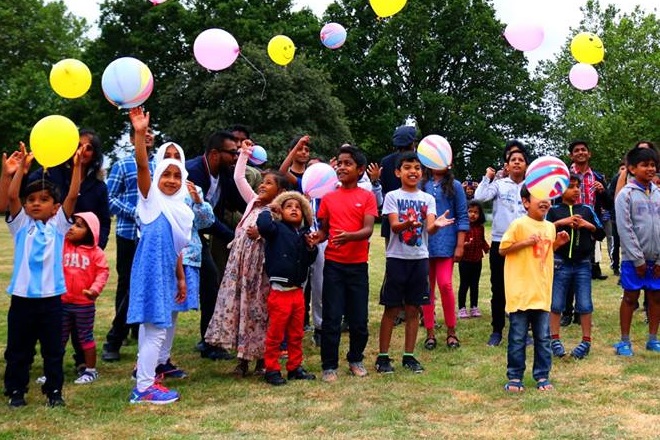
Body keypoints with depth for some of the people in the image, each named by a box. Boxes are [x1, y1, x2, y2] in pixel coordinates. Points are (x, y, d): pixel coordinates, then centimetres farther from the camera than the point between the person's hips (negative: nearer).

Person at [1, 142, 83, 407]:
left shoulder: (58, 225, 3)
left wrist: (76, 165, -19)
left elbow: (72, 196, -8)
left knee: (53, 350, 9)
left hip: (51, 298, 0)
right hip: (22, 297, 1)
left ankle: (54, 391, 21)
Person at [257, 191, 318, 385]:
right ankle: (271, 369, 12)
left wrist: (311, 248, -2)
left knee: (296, 334, 15)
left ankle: (295, 367, 27)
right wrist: (269, 210, -11)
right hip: (279, 291, -6)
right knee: (275, 334, 1)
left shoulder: (303, 234, 10)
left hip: (298, 291, 6)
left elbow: (309, 261, 17)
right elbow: (263, 225, -28)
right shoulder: (277, 229, -6)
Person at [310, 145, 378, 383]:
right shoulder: (328, 198, 6)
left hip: (358, 264, -1)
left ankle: (356, 359, 26)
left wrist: (349, 236, -29)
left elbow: (368, 230, -10)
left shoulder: (367, 197, 0)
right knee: (331, 317, 0)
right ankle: (329, 365, 11)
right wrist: (317, 236, -12)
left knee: (359, 317, 6)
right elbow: (324, 229, 11)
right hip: (333, 264, 1)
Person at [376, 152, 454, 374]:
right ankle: (383, 356, 9)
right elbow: (394, 226, -14)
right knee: (391, 308, 1)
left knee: (413, 309, 8)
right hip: (397, 257, -3)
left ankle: (409, 355, 17)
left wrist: (436, 225, -30)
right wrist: (408, 223, -35)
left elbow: (429, 228, -7)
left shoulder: (428, 199, 7)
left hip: (420, 258, 3)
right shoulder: (392, 196, -1)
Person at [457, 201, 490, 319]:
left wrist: (487, 248, 0)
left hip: (477, 260, 5)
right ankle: (462, 308, 10)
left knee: (475, 284, 13)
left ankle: (474, 308, 21)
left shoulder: (480, 228, 6)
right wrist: (463, 244, -33)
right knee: (464, 284, 2)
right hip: (465, 260, -5)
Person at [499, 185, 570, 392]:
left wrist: (557, 243, 6)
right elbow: (502, 249, -9)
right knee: (517, 338, 4)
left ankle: (542, 375, 21)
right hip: (520, 293, -5)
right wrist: (525, 242, -18)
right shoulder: (519, 224, -10)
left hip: (542, 293, 5)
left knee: (543, 338, 10)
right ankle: (515, 377, 14)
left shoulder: (550, 227, 10)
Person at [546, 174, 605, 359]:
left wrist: (588, 225, -6)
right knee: (556, 303, 4)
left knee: (584, 304, 4)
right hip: (560, 263, -2)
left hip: (583, 264, 2)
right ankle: (555, 339, 15)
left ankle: (586, 341, 14)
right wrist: (561, 222, -16)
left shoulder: (587, 210, 10)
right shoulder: (554, 210, 2)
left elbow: (601, 234, 12)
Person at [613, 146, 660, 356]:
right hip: (633, 258, -4)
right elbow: (625, 229, -11)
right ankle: (625, 341, 11)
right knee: (630, 297, 2)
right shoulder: (626, 194, -7)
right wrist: (638, 260, -13)